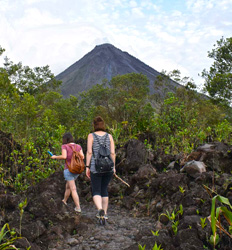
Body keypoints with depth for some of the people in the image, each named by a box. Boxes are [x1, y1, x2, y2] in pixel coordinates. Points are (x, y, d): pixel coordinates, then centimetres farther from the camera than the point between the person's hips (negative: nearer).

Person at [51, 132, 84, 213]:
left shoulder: (64, 146, -7)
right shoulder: (78, 146, 6)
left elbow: (64, 157, -19)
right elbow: (82, 157, 0)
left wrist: (55, 157, -2)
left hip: (68, 169, -5)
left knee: (73, 189, -4)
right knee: (68, 185, 25)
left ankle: (78, 208, -9)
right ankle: (64, 201, 43)